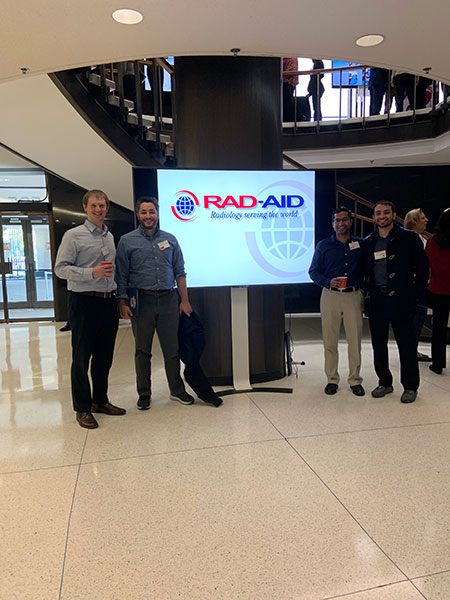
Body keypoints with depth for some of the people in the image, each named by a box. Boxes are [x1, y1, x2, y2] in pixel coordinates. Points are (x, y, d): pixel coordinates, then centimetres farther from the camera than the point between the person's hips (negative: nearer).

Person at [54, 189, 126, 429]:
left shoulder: (110, 236, 14)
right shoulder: (73, 235, -4)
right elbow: (60, 268, -10)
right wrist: (92, 272, -20)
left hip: (108, 303, 6)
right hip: (84, 302, -6)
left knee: (104, 357, 13)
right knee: (82, 357, 3)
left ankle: (100, 401, 28)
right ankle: (82, 408, 15)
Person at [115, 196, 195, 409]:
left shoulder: (170, 239, 10)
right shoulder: (127, 241, 3)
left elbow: (179, 272, 11)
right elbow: (121, 276, 1)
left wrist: (184, 300, 5)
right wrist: (122, 303, -7)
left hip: (168, 300, 2)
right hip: (142, 302, -2)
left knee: (172, 348, 8)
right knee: (142, 350, 7)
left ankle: (177, 390, 23)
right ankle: (144, 394, 20)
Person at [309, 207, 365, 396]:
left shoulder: (361, 244, 8)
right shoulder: (323, 246, 6)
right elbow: (313, 271, 4)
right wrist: (328, 282, -12)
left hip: (353, 297, 0)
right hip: (330, 297, 0)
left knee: (355, 340, 2)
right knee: (330, 340, 4)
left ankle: (355, 380, 15)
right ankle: (332, 379, 17)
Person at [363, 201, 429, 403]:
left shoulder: (408, 238, 0)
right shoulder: (368, 242, 11)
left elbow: (422, 269, -1)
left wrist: (417, 296, -6)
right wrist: (367, 293, 5)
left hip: (401, 300, -4)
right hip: (376, 301, 4)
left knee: (407, 345, 2)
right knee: (378, 345, 10)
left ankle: (410, 386, 16)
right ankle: (384, 383, 25)